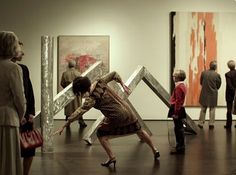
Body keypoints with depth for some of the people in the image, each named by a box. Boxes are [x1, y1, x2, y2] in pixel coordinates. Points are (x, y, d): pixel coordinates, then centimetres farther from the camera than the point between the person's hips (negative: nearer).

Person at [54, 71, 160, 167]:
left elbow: (79, 112, -25)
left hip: (117, 117, -8)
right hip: (126, 110, 8)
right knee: (139, 131, 24)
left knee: (101, 134, 10)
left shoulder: (91, 98, -19)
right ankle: (155, 151, 39)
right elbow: (114, 74, 9)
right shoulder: (100, 82, -2)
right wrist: (123, 85, 15)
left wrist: (64, 127, -24)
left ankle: (111, 158, 10)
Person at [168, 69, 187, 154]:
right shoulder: (182, 85, 13)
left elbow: (177, 101, -22)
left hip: (177, 109, -10)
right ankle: (180, 146, 24)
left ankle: (180, 148, 0)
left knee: (178, 128, -5)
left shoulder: (178, 87, -19)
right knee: (179, 128, 16)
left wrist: (175, 113, -21)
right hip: (179, 109, 10)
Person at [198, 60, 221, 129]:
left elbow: (201, 82, 3)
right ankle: (211, 124, 10)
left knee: (203, 109, 14)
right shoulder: (217, 75, -12)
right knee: (212, 109, 10)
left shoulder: (203, 73, -8)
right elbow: (218, 85, -3)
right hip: (213, 95, -2)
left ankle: (201, 123, 16)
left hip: (204, 94, 2)